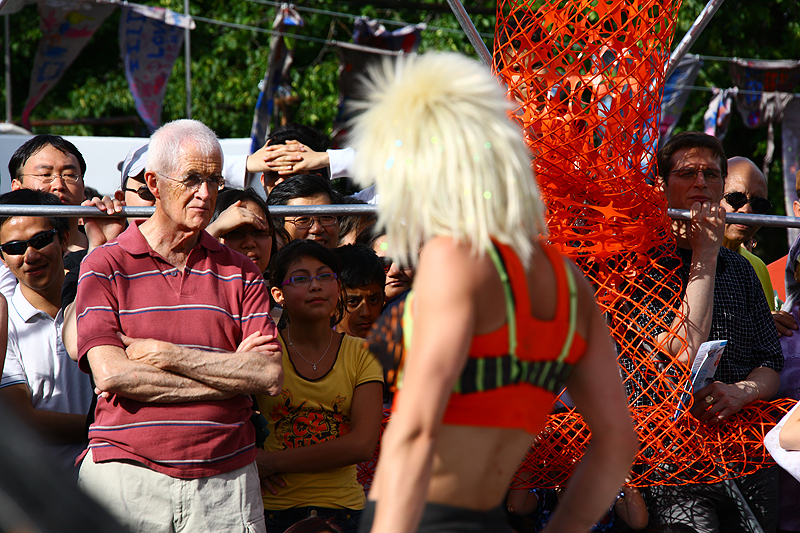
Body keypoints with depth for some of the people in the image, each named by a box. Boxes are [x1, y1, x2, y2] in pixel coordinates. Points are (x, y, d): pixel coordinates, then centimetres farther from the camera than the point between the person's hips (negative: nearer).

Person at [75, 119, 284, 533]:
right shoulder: (104, 266, 4)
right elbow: (110, 374, -9)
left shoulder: (240, 273, 11)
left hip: (226, 482, 2)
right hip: (127, 470, -2)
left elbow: (271, 377, -1)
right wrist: (229, 373, -7)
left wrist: (164, 355, -8)